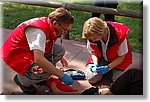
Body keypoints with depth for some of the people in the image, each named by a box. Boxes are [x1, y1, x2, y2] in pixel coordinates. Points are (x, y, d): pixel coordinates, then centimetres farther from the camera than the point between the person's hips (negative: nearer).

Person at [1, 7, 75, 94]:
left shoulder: (50, 25, -4)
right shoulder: (38, 31, -32)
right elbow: (39, 59, -42)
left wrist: (60, 57, 19)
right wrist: (62, 75, -37)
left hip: (30, 51, 9)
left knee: (60, 50, -5)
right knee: (45, 71, -31)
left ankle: (40, 76, 8)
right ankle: (21, 79, -1)